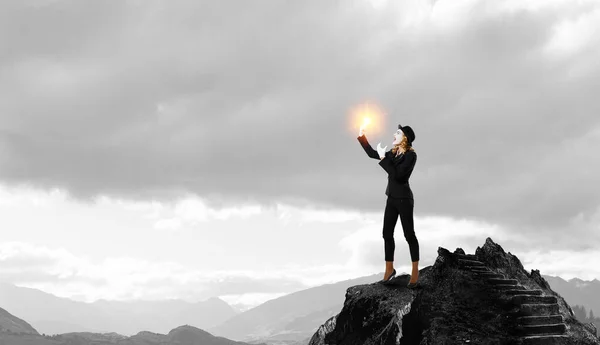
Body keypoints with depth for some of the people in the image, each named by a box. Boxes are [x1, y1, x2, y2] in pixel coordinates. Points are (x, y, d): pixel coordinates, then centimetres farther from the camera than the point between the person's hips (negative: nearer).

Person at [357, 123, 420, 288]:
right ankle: (389, 269, 20)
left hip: (404, 199, -8)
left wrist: (383, 158, -19)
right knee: (387, 233, 9)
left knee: (409, 234, 1)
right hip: (391, 198, 8)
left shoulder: (411, 155, -15)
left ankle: (415, 272, 11)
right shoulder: (394, 152, 7)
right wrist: (361, 136, 9)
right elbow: (372, 153, 17)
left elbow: (397, 175, -23)